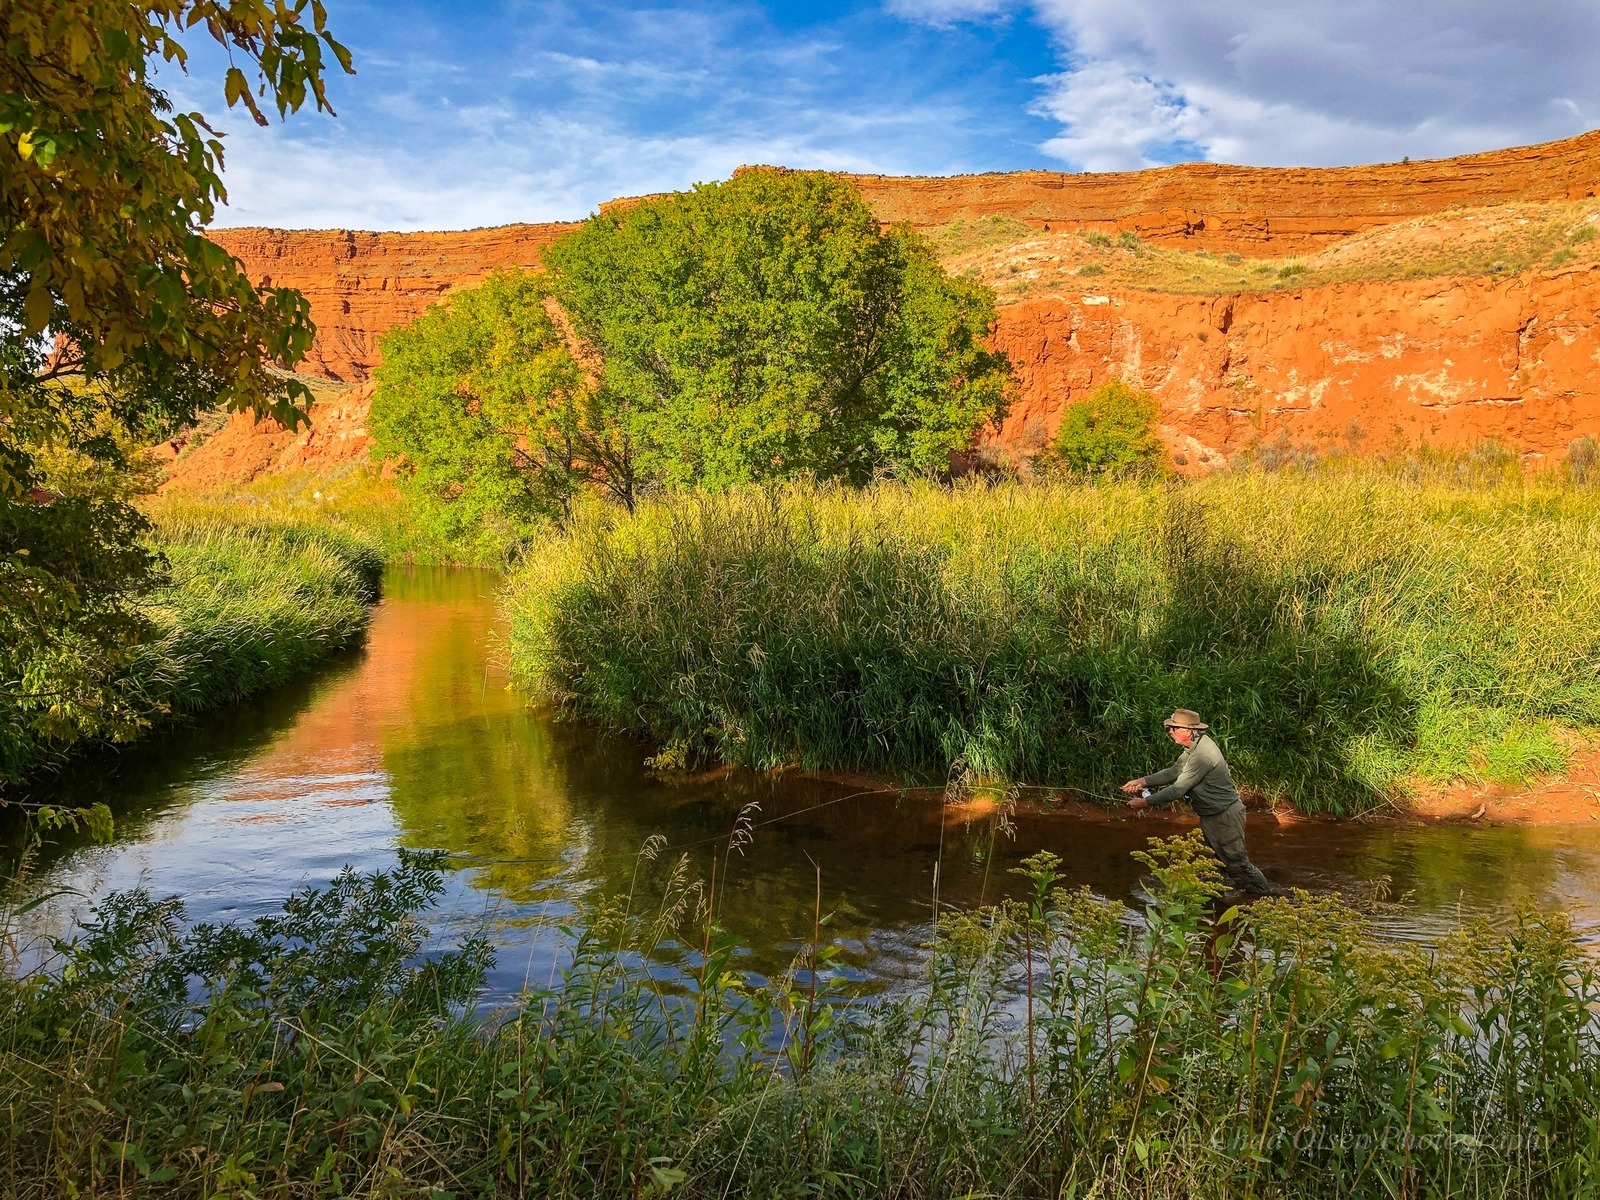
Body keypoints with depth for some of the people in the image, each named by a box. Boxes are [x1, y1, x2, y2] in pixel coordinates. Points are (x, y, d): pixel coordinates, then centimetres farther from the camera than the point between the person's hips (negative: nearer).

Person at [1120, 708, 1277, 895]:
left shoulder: (1202, 755, -29)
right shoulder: (1195, 746, 3)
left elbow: (1178, 790, -28)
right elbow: (1174, 772, 9)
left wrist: (1146, 802, -21)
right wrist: (1144, 781, -1)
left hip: (1224, 816, -10)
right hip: (1211, 815, 10)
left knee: (1236, 862, 0)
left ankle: (1268, 895, 14)